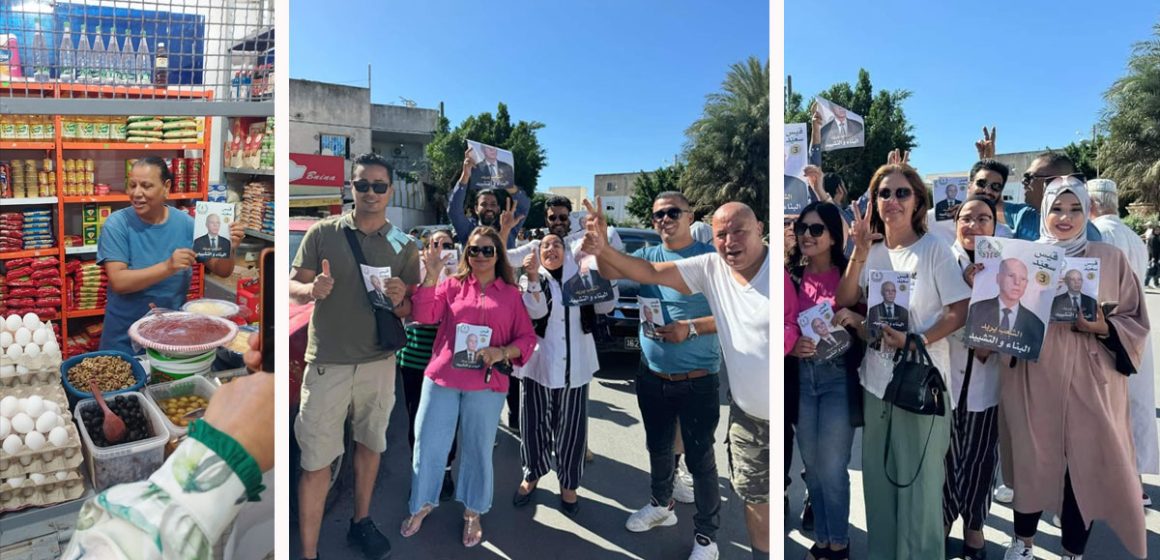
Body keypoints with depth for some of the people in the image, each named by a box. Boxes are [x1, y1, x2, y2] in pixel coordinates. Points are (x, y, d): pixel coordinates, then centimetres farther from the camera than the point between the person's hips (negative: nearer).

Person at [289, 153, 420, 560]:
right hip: (327, 363, -2)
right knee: (316, 460, 0)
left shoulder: (404, 246, 2)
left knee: (369, 444, 18)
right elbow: (293, 285, 0)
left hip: (379, 362, 2)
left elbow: (411, 312, 6)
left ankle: (361, 522, 37)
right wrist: (311, 289, -22)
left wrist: (398, 301, -17)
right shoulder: (322, 233, -3)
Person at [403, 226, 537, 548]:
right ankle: (422, 505, 30)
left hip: (487, 384, -1)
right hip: (441, 378, 1)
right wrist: (432, 276, -13)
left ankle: (472, 513, 27)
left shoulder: (512, 294, 6)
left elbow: (526, 338, 4)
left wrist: (502, 352, -14)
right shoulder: (452, 285, 8)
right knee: (429, 444, 7)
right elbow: (424, 315, -6)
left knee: (478, 449, 9)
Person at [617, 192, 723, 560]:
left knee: (699, 457, 5)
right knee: (658, 447, 22)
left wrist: (690, 329, -23)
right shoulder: (646, 257, 4)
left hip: (698, 380, -4)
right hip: (652, 376, 5)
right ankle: (661, 505, 45)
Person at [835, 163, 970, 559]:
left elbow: (961, 311, -11)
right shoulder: (872, 251, 5)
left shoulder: (934, 249, -8)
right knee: (878, 477, 15)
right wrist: (860, 254, -13)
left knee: (919, 479, 7)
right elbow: (844, 302, -4)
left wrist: (916, 342, -21)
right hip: (876, 380, 5)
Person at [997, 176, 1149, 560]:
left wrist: (1103, 327, -14)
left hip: (1090, 381, 0)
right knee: (1033, 461, 7)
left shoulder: (1111, 259, 4)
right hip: (1035, 380, 0)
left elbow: (1135, 321, 4)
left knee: (1087, 467, 3)